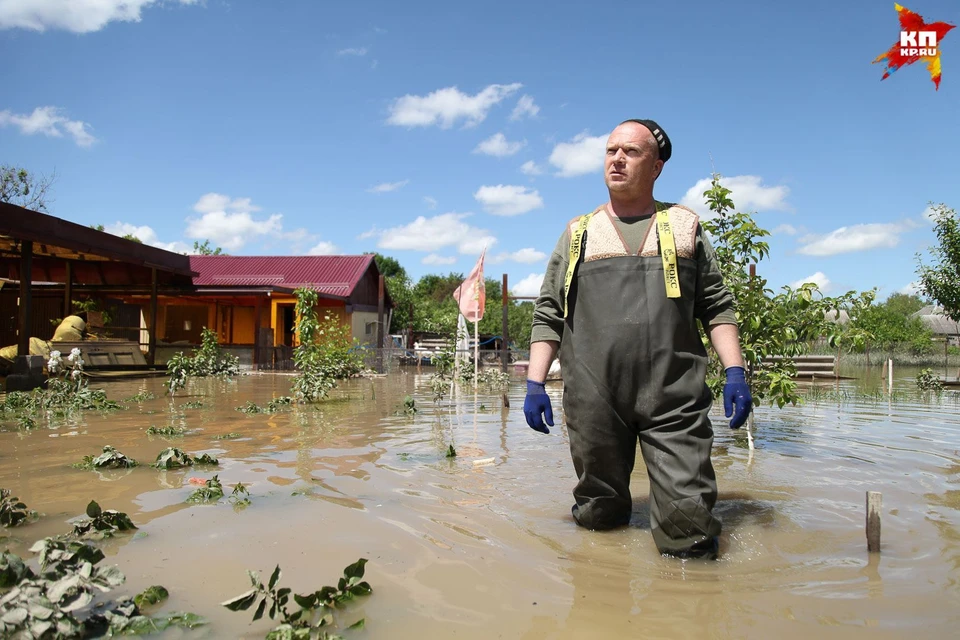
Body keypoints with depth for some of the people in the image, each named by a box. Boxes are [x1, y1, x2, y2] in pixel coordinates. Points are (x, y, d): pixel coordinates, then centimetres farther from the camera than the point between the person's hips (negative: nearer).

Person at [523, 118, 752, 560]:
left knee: (689, 531, -7)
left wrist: (735, 371, -1)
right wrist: (534, 382, 2)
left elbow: (717, 307, 12)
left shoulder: (684, 226, 15)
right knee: (598, 522, 8)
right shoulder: (578, 234, 15)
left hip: (674, 402, 0)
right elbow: (548, 314, 12)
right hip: (593, 402, 1)